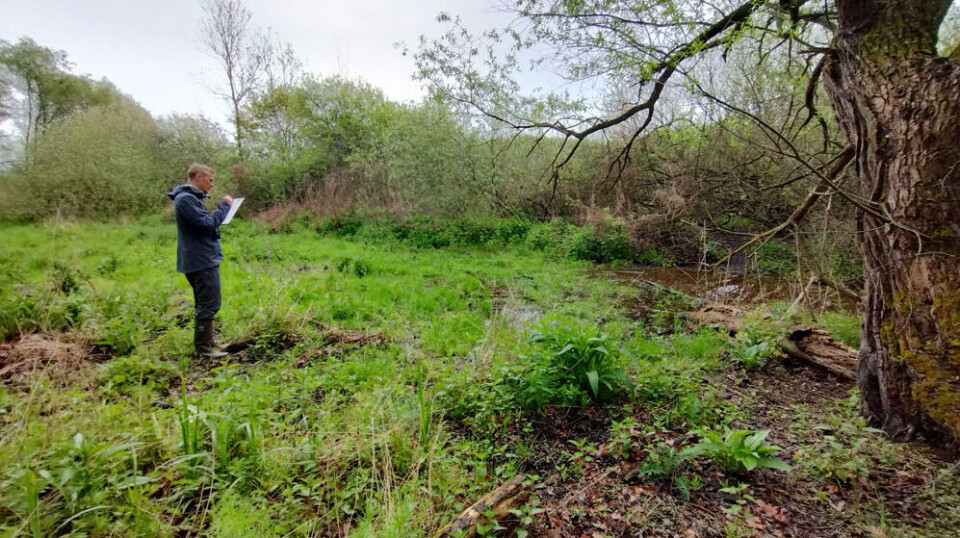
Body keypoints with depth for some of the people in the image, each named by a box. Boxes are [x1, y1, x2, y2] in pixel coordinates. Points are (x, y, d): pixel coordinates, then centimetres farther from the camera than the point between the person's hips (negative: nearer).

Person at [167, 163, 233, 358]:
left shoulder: (190, 197, 16)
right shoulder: (186, 199, -17)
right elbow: (207, 223, -22)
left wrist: (222, 209, 4)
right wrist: (224, 206, -12)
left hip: (202, 259, 11)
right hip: (202, 260, -11)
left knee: (204, 305, 18)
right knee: (209, 305, -5)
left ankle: (207, 341, 28)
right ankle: (203, 347, 2)